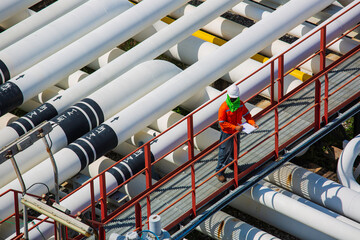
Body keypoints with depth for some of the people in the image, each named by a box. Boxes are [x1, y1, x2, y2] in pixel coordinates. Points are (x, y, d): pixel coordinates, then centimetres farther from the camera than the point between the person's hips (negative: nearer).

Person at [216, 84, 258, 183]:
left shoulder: (240, 104, -7)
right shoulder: (224, 107, -27)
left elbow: (246, 114, 3)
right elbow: (222, 122, -24)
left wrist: (252, 123, -15)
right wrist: (235, 127, -31)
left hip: (237, 131, 6)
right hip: (227, 133, -6)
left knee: (235, 150, 23)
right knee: (224, 152, 3)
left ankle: (231, 164, 50)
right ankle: (219, 172, 17)